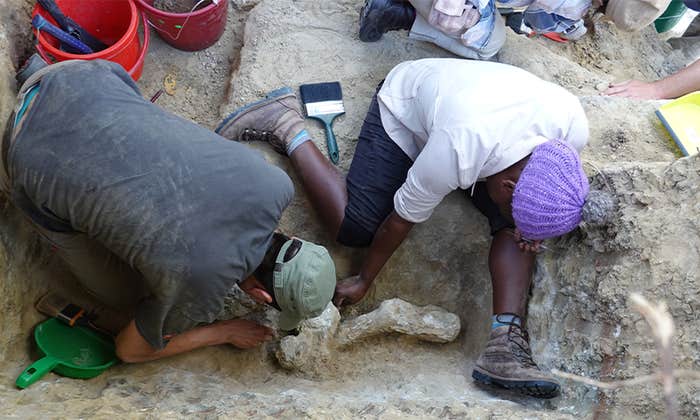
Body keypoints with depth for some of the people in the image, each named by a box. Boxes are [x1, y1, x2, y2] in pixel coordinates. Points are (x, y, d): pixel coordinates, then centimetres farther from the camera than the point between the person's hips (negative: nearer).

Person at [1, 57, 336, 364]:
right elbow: (129, 349, -1)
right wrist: (224, 332, 8)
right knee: (127, 293, 13)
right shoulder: (195, 291, -24)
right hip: (40, 168, -4)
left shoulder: (275, 185, -14)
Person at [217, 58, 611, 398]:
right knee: (354, 226, -17)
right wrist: (364, 281, -11)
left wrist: (528, 220, -17)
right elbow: (401, 219, -26)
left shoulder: (574, 124, -30)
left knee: (522, 227, -17)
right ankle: (288, 127, -4)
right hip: (405, 107, -4)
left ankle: (506, 343, -15)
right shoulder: (457, 152, -43)